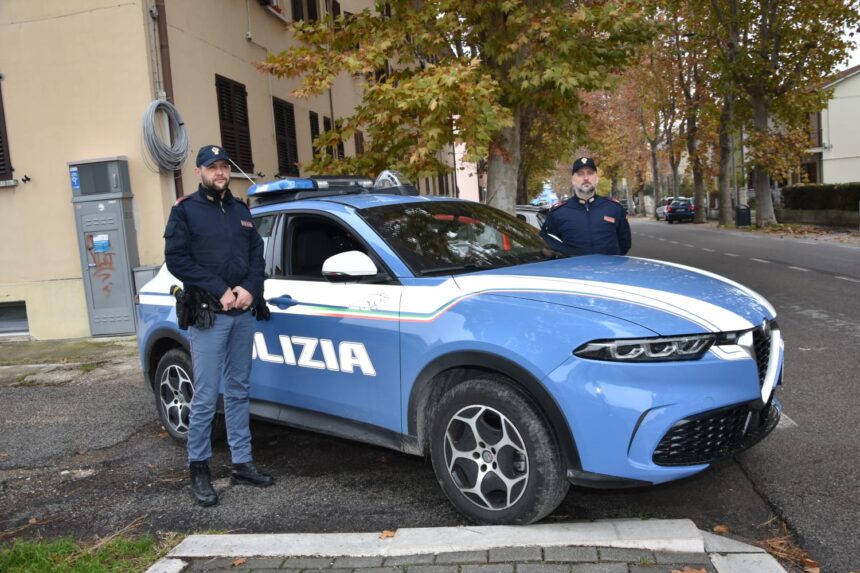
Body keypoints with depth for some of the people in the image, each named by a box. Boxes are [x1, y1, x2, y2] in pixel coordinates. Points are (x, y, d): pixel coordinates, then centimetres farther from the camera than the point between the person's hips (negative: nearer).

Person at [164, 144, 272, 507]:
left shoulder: (240, 211, 17)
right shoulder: (185, 210, 1)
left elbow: (257, 255, 12)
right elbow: (176, 259, -8)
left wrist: (250, 289, -7)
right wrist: (220, 291, -15)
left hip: (243, 314, 5)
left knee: (238, 392, 11)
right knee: (206, 396, -4)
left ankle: (242, 463, 19)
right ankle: (198, 467, 11)